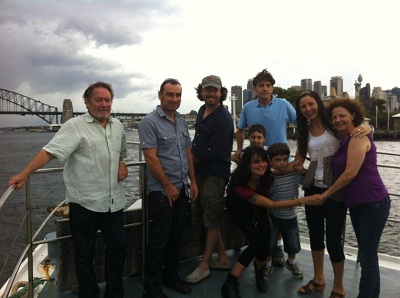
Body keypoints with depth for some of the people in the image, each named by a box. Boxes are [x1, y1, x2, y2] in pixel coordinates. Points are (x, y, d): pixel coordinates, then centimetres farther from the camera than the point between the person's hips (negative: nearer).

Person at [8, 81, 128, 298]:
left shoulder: (118, 126, 10)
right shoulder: (75, 126, -9)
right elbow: (50, 150, -20)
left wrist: (122, 164, 7)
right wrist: (25, 173, -32)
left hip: (113, 201, 6)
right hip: (84, 203, -5)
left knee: (118, 248, 13)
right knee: (84, 254, 9)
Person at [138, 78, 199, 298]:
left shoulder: (182, 122, 12)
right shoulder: (149, 122, -11)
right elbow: (150, 157, -16)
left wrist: (193, 181, 10)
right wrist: (168, 186, -14)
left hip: (182, 189, 7)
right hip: (161, 191, -7)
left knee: (176, 236, 16)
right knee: (159, 239, 1)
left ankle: (171, 275, 33)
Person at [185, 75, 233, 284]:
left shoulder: (223, 119, -16)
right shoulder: (202, 110, 11)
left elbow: (212, 151, -21)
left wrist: (191, 159, -9)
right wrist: (192, 158, 2)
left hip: (215, 174, -9)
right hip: (201, 171, 9)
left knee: (212, 220, 2)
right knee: (209, 217, 15)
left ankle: (204, 266, 13)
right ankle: (222, 259, 29)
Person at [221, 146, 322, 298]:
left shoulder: (266, 177, -26)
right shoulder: (240, 185, -40)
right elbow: (271, 204, -41)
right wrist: (303, 200, -44)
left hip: (257, 208, 4)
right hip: (240, 209, -4)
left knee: (266, 241, -14)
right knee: (256, 242, -23)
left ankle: (259, 271, 20)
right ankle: (230, 284, -12)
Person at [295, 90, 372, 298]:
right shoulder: (304, 130, 9)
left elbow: (359, 126, -3)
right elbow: (299, 159, 13)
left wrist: (366, 128, -26)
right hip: (313, 188, 5)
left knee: (333, 239, 0)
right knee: (315, 235, 16)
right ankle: (318, 279, 35)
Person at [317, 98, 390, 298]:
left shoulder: (358, 137, -13)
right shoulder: (345, 140, 15)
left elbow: (351, 173, -19)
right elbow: (341, 172, 19)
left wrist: (326, 193, -9)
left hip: (373, 203, -10)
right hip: (357, 205, 10)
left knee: (368, 256, -1)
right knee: (366, 254, 17)